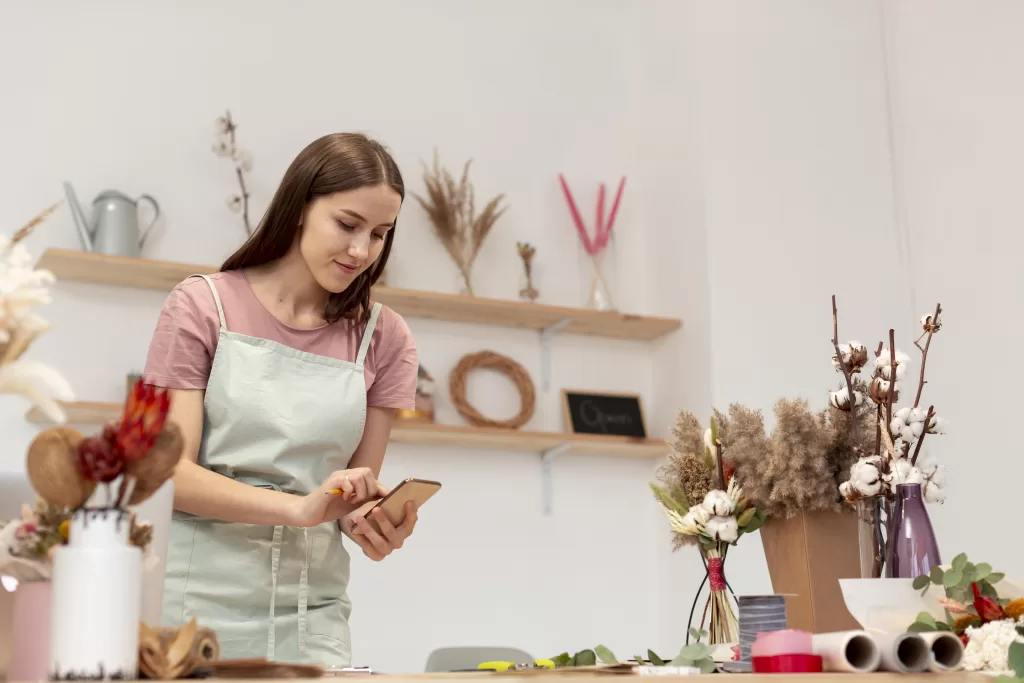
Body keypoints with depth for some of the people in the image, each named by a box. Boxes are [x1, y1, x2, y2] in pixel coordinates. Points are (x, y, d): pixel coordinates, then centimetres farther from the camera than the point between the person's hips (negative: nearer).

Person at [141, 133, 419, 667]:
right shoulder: (203, 305, -1)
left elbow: (359, 489, 7)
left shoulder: (383, 338, 4)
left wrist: (377, 522, -16)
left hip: (309, 614, 2)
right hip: (194, 602, -2)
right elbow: (170, 472, -8)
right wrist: (300, 507, -23)